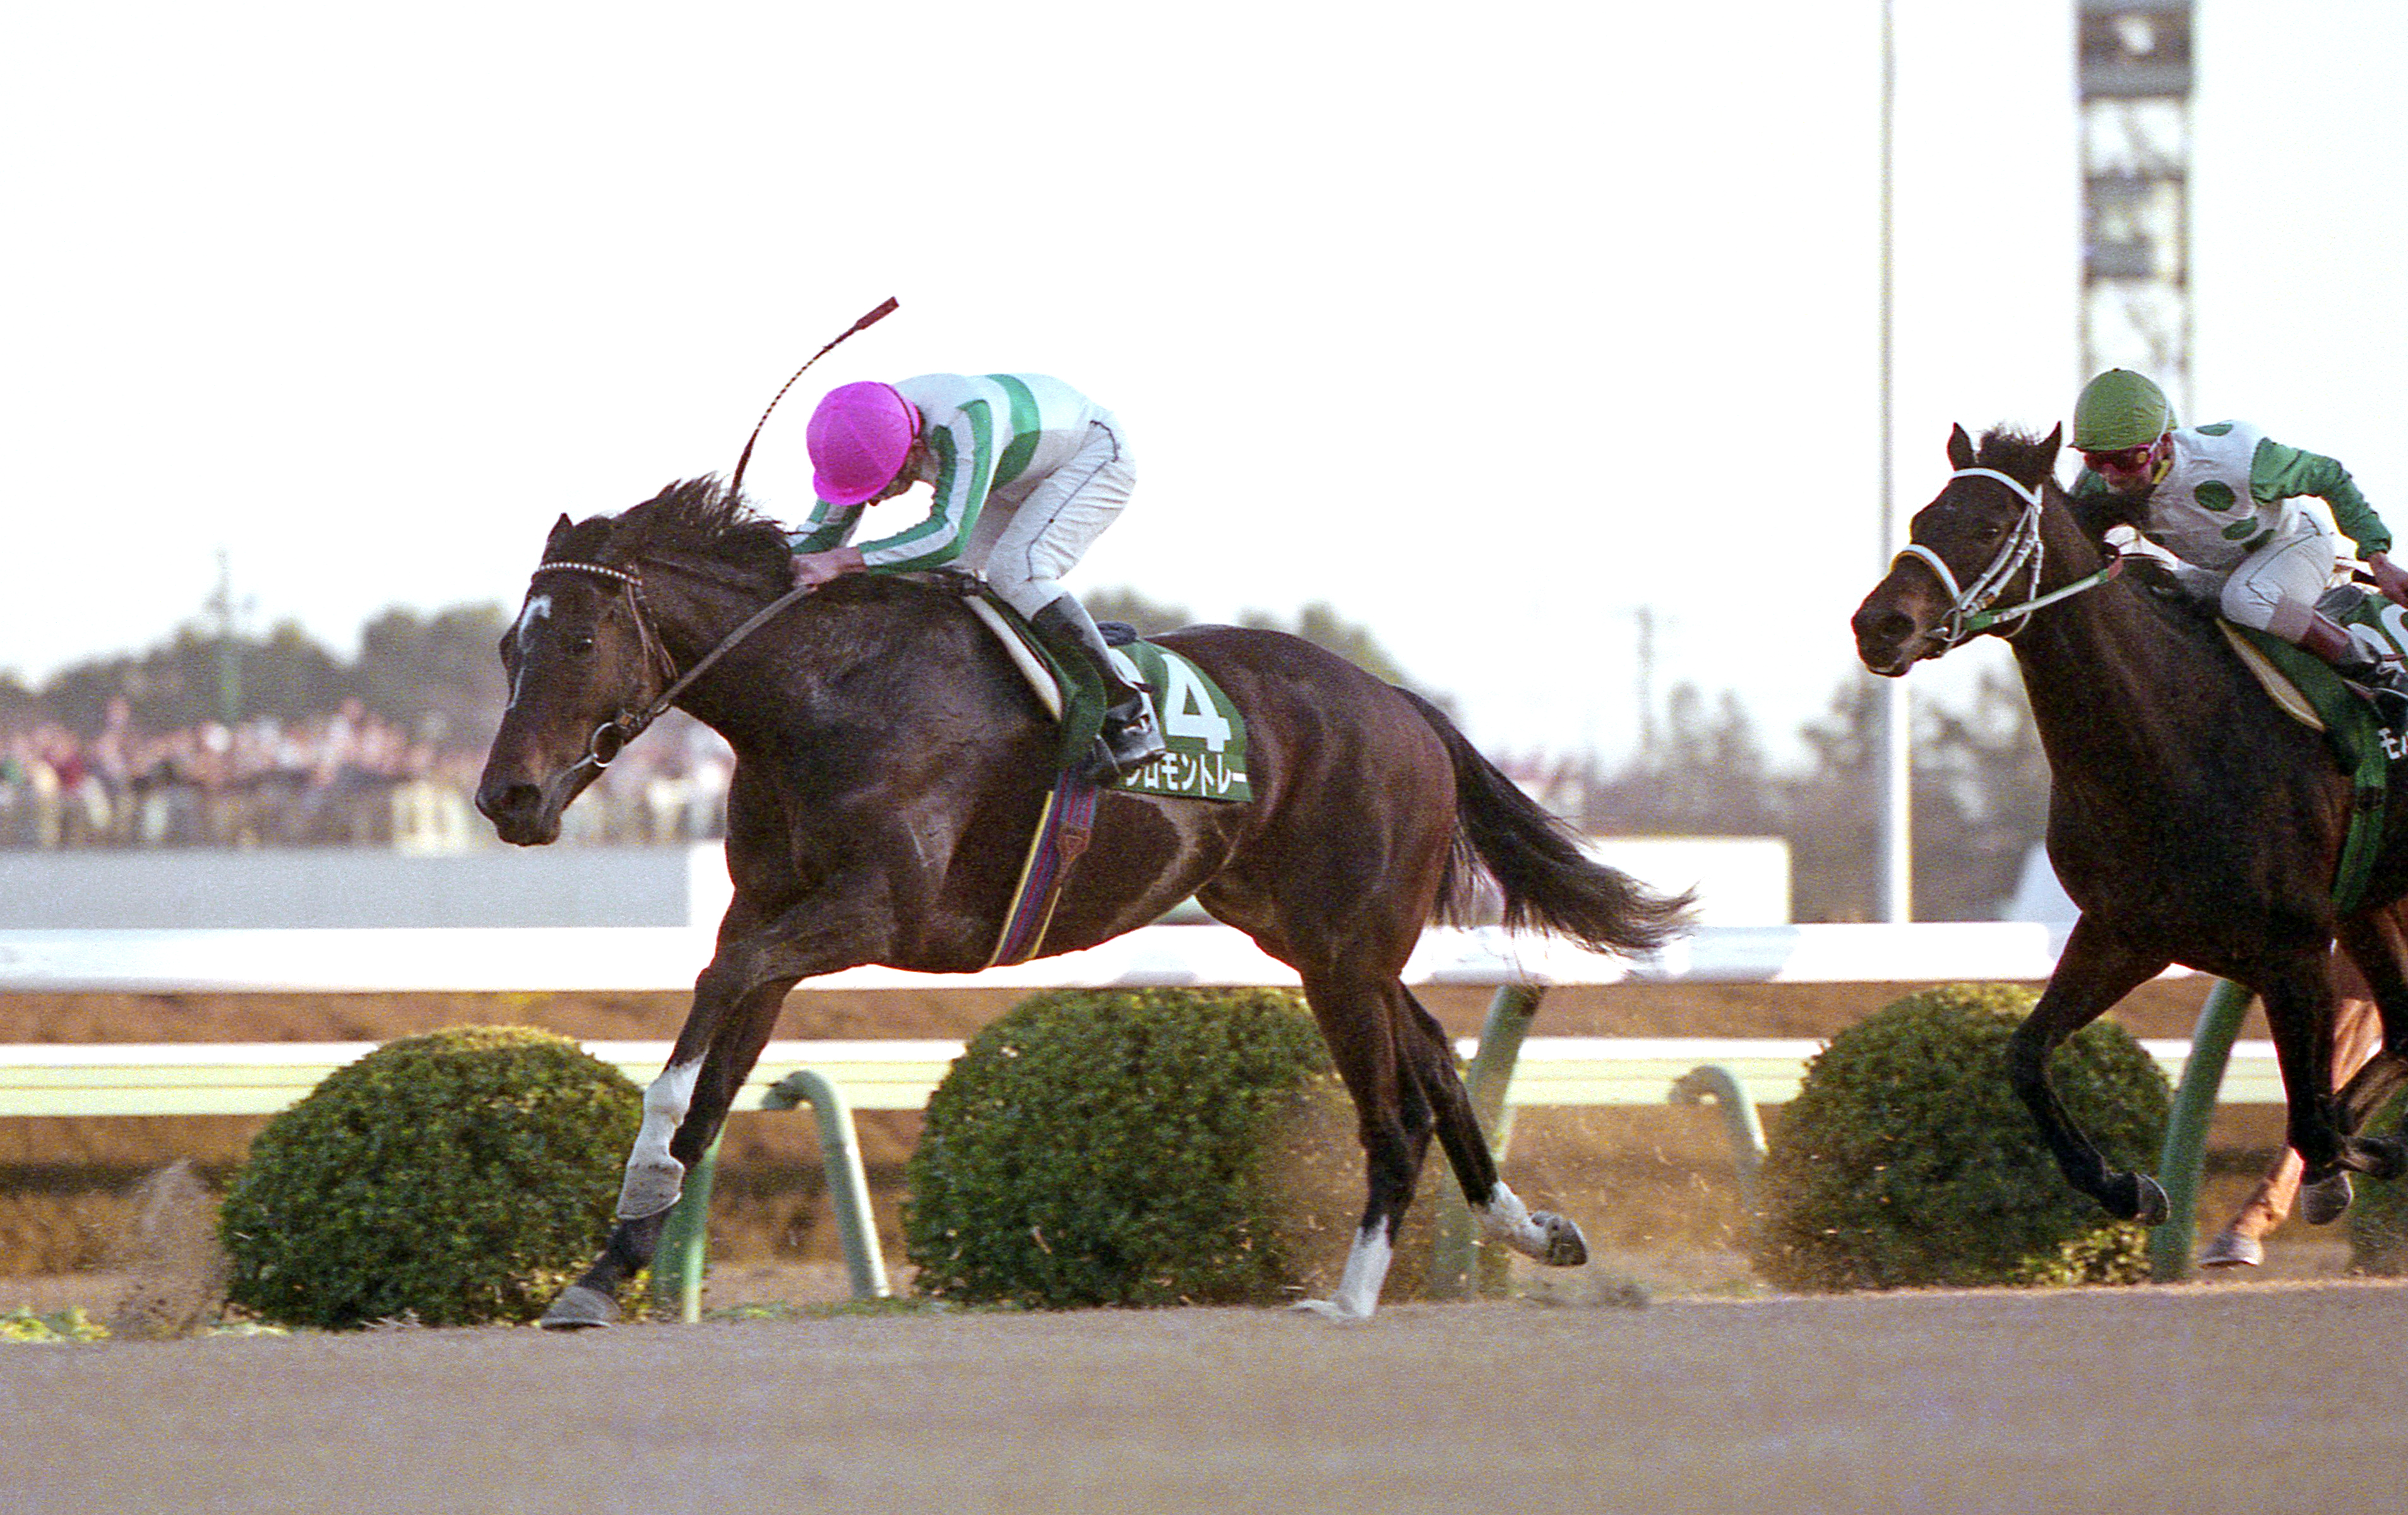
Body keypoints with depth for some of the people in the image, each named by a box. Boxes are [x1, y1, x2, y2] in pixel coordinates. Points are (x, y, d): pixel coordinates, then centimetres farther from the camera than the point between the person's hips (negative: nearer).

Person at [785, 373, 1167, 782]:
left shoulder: (962, 420, -44)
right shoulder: (870, 440, -20)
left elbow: (949, 536, -51)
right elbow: (822, 533, -10)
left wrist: (842, 561, -54)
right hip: (1019, 479, 8)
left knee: (1015, 573, -30)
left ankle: (1128, 713, -18)